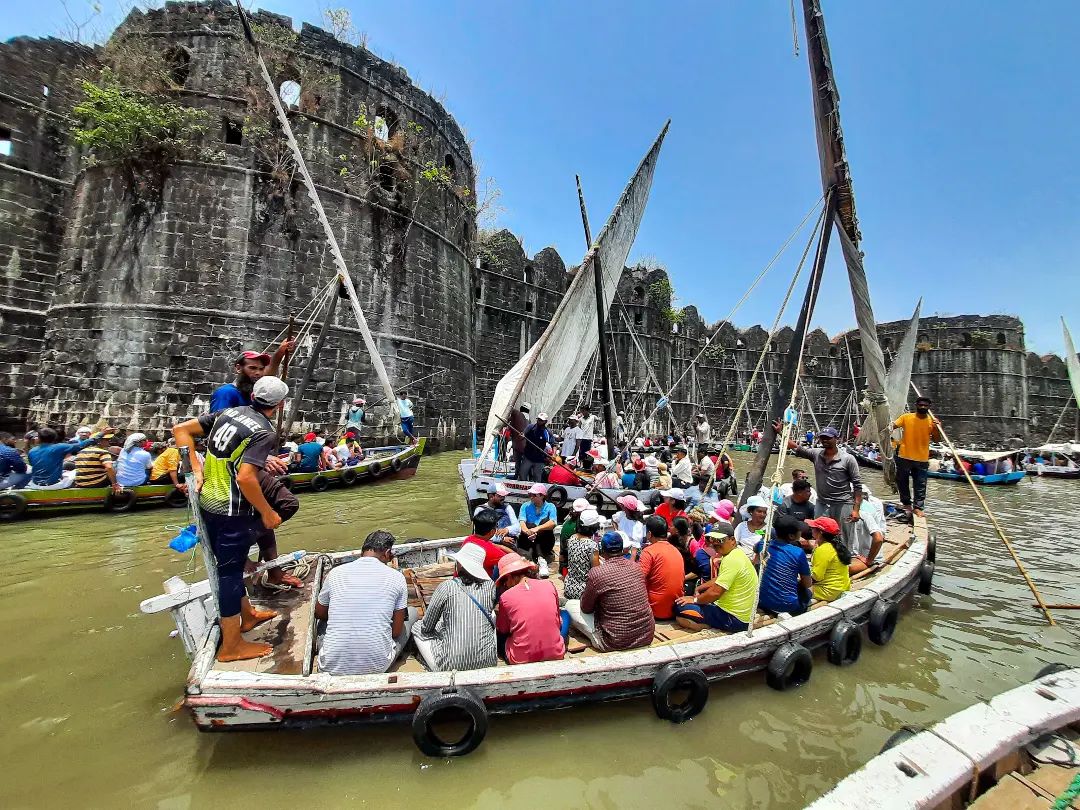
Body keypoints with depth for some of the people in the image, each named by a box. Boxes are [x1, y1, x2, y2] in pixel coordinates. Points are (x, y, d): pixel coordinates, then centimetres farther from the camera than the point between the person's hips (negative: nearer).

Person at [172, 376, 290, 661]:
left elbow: (180, 429, 6)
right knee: (230, 571, 4)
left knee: (230, 565, 21)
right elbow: (245, 478, -27)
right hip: (234, 513, -8)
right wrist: (267, 512, -15)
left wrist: (197, 470, 6)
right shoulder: (265, 433, -19)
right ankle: (231, 646, 20)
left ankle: (247, 614, 43)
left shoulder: (228, 412, 4)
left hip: (208, 503, 8)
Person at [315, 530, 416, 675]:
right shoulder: (396, 577, -6)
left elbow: (319, 614, 19)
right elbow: (396, 632, 1)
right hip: (377, 667, -2)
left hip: (333, 667, 3)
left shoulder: (335, 573, 0)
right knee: (412, 611, 20)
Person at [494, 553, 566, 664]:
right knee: (565, 615, 29)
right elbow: (559, 621, 9)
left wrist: (499, 612, 23)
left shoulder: (506, 597, -11)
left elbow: (502, 631, 6)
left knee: (496, 629, 27)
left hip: (521, 660, -2)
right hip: (556, 655, 2)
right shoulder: (549, 584, -4)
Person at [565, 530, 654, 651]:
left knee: (570, 605, 9)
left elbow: (586, 608, -2)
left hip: (616, 642, -6)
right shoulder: (636, 567, 1)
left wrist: (584, 595, 18)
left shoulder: (596, 573, -17)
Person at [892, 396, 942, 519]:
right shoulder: (906, 417, -4)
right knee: (902, 482, 12)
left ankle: (918, 507, 18)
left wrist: (937, 428, -14)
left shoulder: (932, 421, 1)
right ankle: (906, 503, 31)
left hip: (922, 459, 1)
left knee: (920, 485, 6)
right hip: (904, 457, -1)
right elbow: (892, 426, -10)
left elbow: (937, 439, 3)